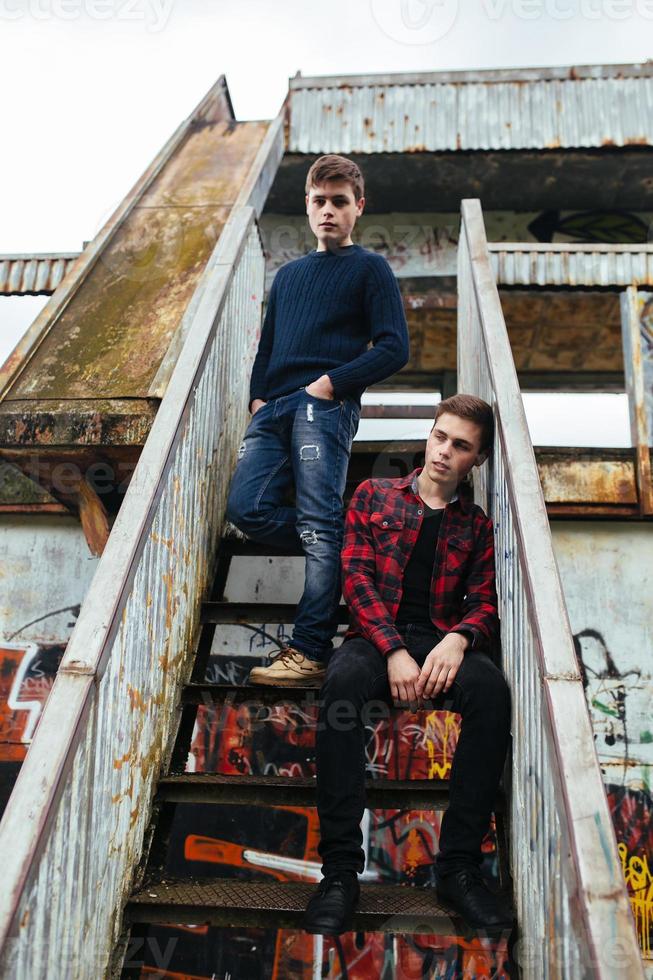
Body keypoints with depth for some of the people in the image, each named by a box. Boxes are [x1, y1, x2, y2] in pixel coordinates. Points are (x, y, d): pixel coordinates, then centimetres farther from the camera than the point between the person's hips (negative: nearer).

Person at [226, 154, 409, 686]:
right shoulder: (288, 274, 30)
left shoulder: (370, 268, 12)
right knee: (247, 508, -12)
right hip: (274, 409, 6)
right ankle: (339, 555, 6)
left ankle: (310, 653, -17)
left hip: (326, 407, -6)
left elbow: (394, 348, 0)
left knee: (319, 524, -16)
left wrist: (330, 383, -11)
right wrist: (257, 397, 9)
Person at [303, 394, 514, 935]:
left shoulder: (478, 526, 18)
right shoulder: (374, 496, 14)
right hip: (377, 637, -1)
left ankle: (459, 865, -24)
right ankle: (340, 868, -30)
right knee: (344, 679, -36)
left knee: (491, 688, -33)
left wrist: (458, 639, -18)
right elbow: (357, 577, 2)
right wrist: (395, 651, -13)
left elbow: (484, 603, 8)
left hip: (443, 642, 1)